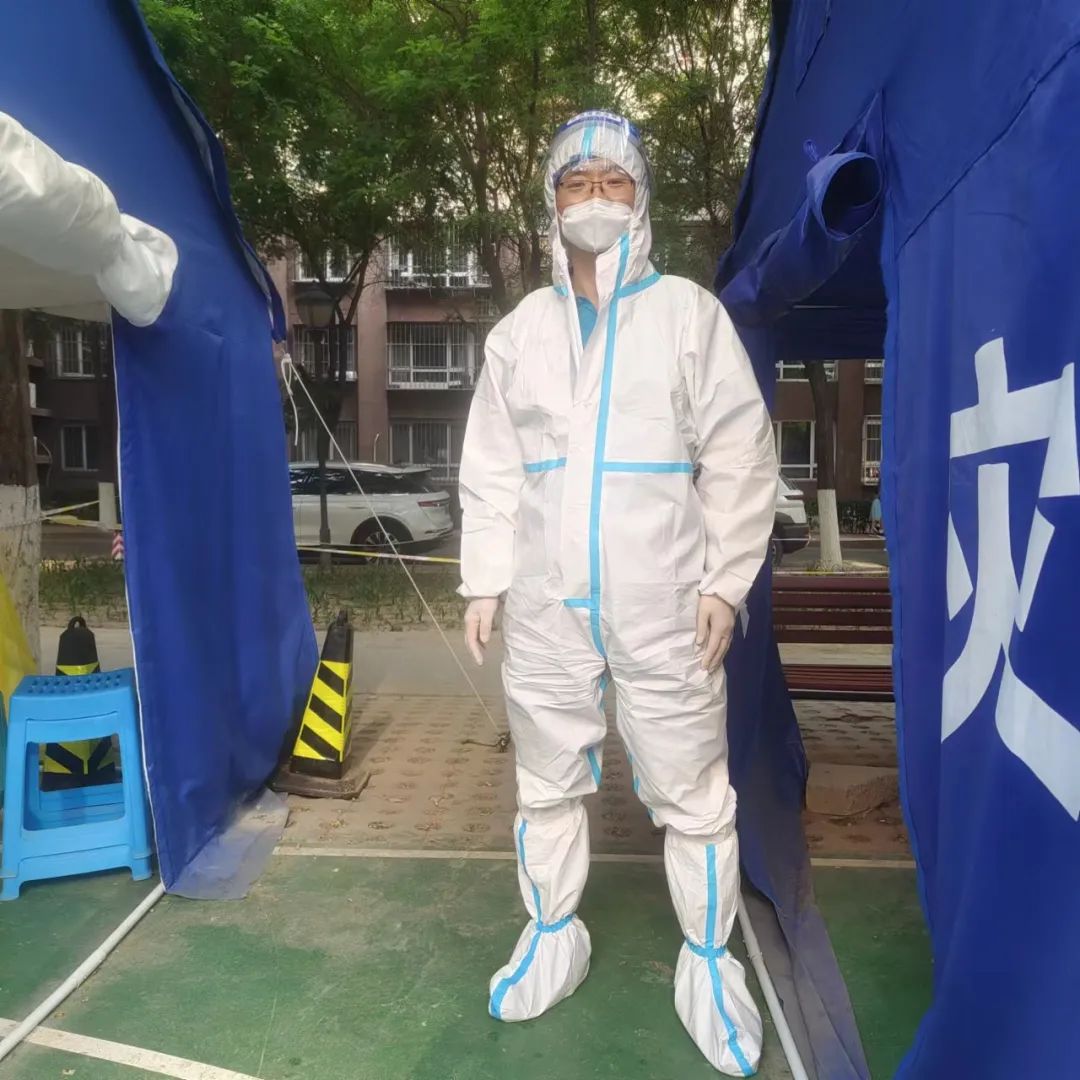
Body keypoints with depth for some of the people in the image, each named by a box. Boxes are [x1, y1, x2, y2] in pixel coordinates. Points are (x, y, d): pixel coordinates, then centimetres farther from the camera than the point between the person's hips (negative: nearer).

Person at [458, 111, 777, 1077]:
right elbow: (491, 471, 10)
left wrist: (725, 581, -8)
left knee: (693, 794, 6)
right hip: (544, 607, 3)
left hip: (663, 608, -2)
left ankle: (710, 962, 27)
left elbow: (741, 458, -2)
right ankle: (553, 937, 35)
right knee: (546, 784, 14)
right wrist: (484, 580, 3)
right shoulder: (519, 330, 10)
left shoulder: (690, 313, 2)